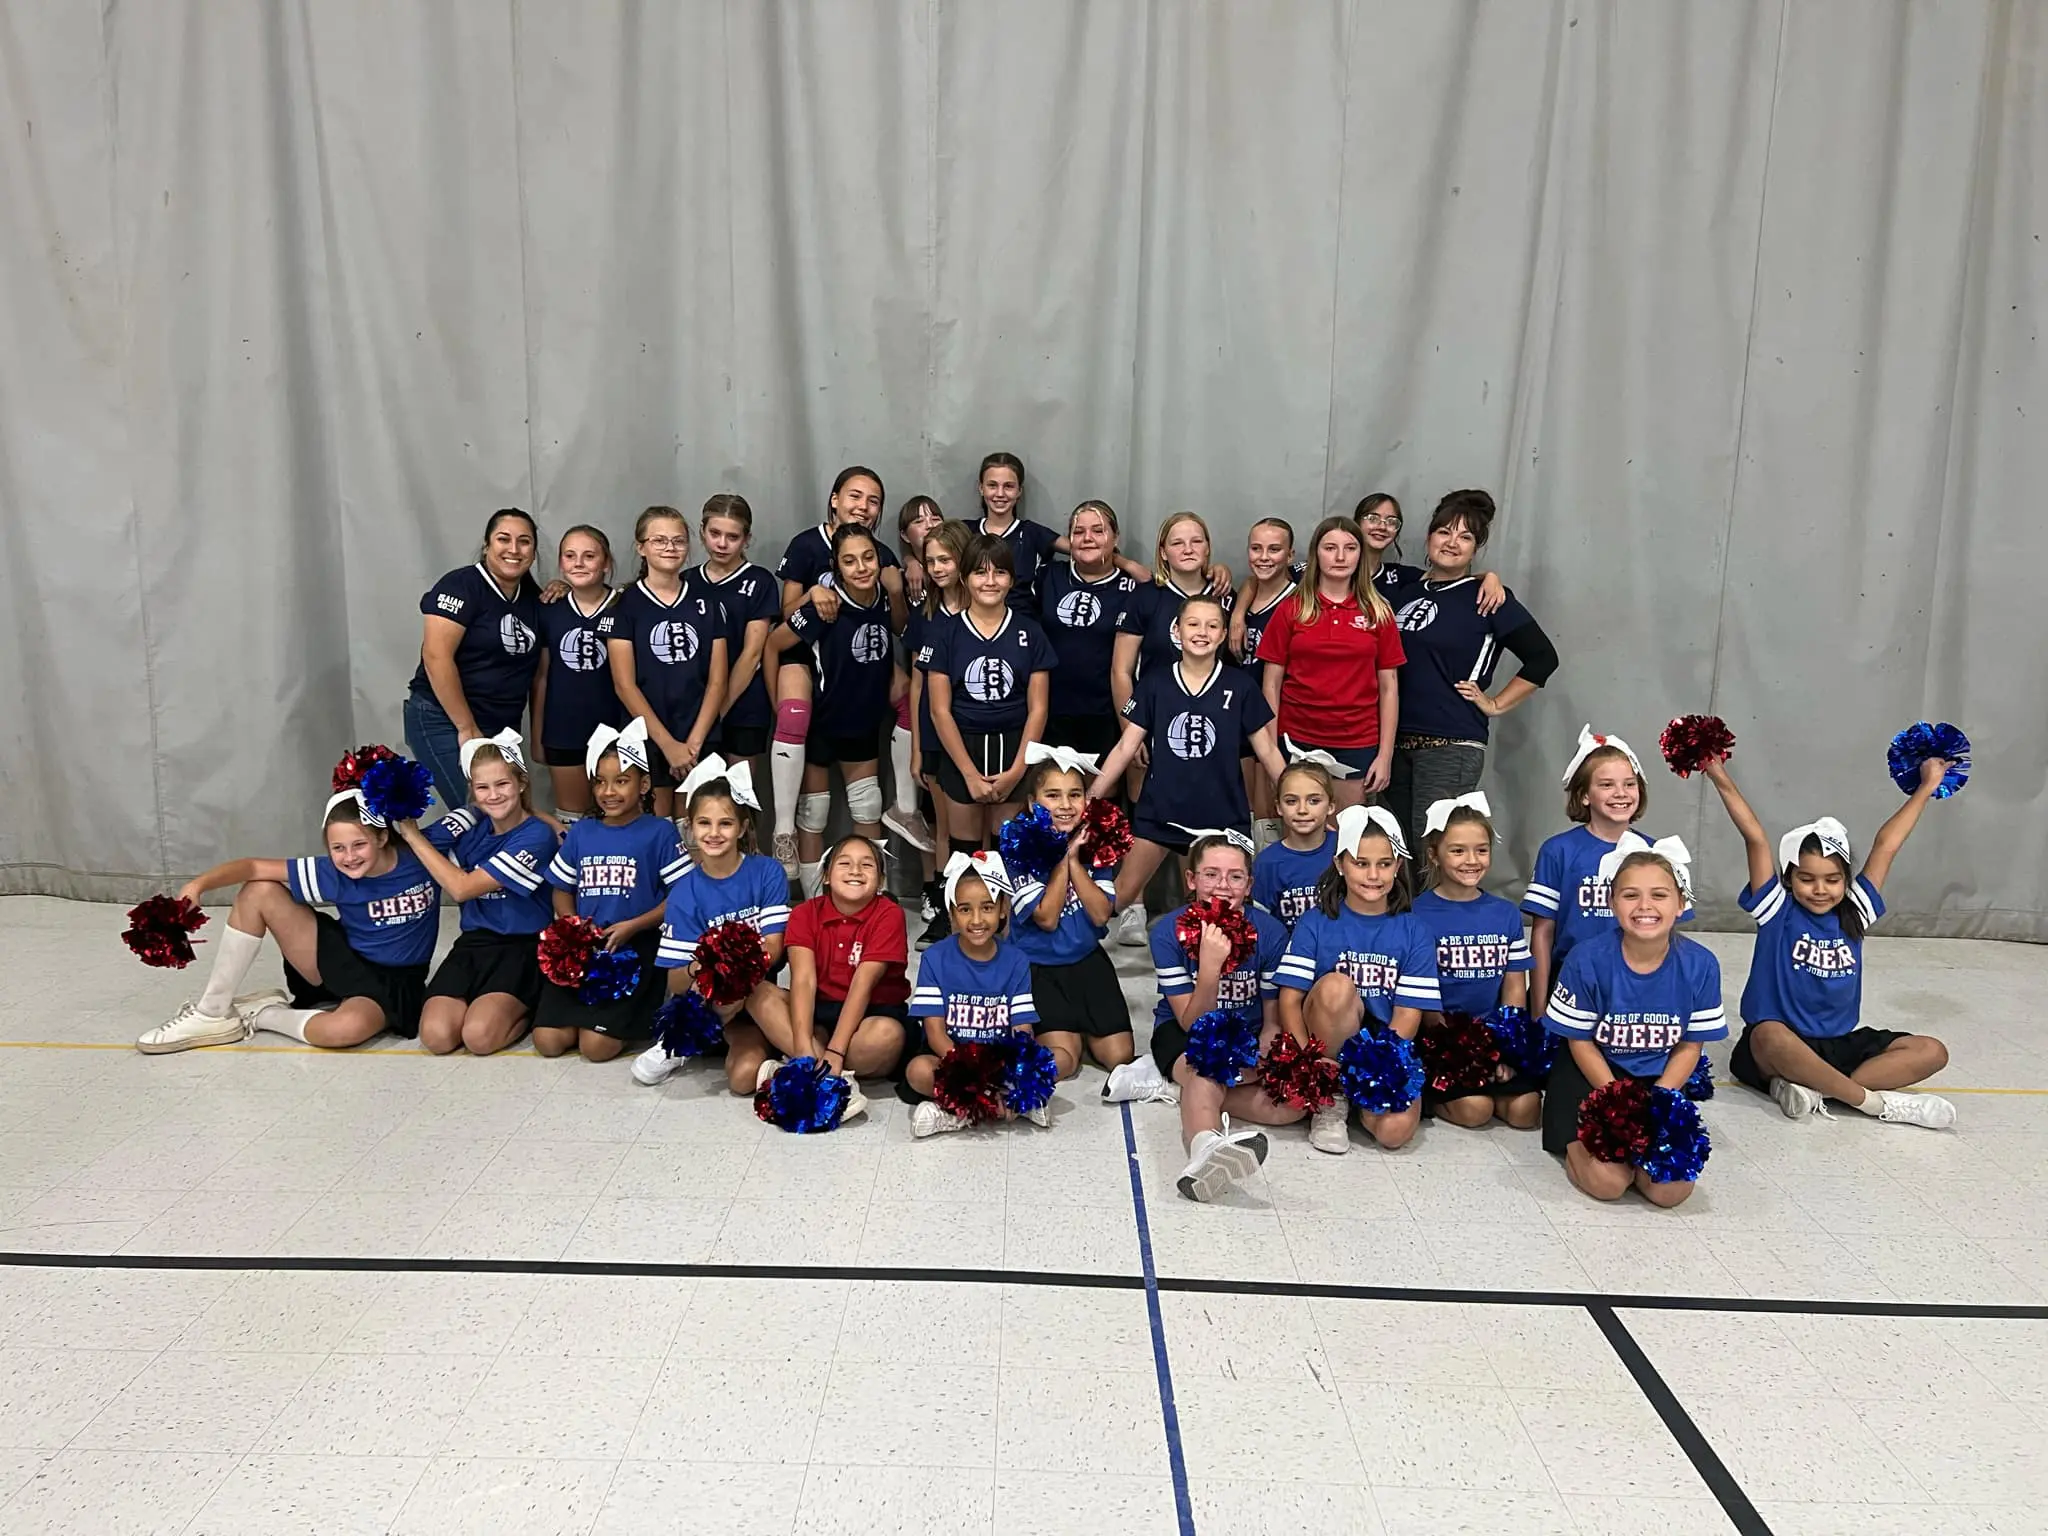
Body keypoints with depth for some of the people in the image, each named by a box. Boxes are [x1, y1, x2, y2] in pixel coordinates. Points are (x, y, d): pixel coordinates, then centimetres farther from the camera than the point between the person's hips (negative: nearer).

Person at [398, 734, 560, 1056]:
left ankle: (531, 1005, 5)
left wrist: (411, 832, -12)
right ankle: (482, 1000, 13)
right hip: (474, 941, 5)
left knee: (478, 1037, -25)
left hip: (523, 946, -5)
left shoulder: (537, 836, -13)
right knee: (436, 1036, -18)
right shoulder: (471, 822, 3)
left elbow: (462, 887, -17)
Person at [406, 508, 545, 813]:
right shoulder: (461, 586, -10)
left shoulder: (532, 595, 9)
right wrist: (467, 728, -18)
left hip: (502, 727, 7)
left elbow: (533, 664, 20)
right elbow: (436, 657, -18)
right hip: (444, 722, -7)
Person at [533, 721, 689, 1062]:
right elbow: (562, 891, 17)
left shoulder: (659, 832, -4)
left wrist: (632, 927, -15)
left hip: (637, 948, -4)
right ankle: (589, 1012, 20)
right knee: (548, 1041, -9)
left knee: (596, 1046, -17)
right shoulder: (581, 832, 10)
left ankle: (636, 1014, 13)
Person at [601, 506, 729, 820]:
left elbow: (717, 681, 3)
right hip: (646, 740, -2)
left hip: (700, 741, 2)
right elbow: (624, 685, -6)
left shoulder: (706, 603, 7)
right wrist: (667, 743, -12)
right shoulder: (625, 605, 0)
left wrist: (694, 742, -9)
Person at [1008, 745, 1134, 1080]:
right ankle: (1063, 1027, 5)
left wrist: (1074, 860, -18)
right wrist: (1061, 858, -20)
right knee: (1061, 1062, -23)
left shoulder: (1095, 844, -3)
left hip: (1088, 961, 4)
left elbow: (1102, 914, -10)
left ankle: (1081, 1025, 24)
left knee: (1119, 1057, 0)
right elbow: (1047, 918, -18)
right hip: (1038, 967, -4)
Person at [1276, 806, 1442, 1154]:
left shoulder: (1413, 933, 1)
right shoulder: (1315, 923, -1)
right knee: (1336, 986, -32)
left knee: (1395, 1130, -29)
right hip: (1330, 1043, 0)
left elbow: (1408, 1015, -4)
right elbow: (1290, 998, -6)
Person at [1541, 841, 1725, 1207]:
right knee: (1608, 1182, -21)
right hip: (1593, 1076, -2)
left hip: (1661, 1082, 3)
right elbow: (1581, 1042, -8)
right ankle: (1578, 1141, 13)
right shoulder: (1587, 959, -19)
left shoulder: (1700, 964, -13)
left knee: (1672, 1189, -16)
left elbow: (1689, 1046, -3)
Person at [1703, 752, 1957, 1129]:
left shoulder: (1854, 914, 7)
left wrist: (1926, 786, 13)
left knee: (1931, 1052, -12)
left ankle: (1813, 1088, -26)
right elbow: (1756, 839, -13)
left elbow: (1886, 846, 9)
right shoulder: (1777, 911, -5)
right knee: (1770, 1037, -39)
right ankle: (1876, 1101, -27)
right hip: (1778, 1046, -5)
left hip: (1841, 1044, 6)